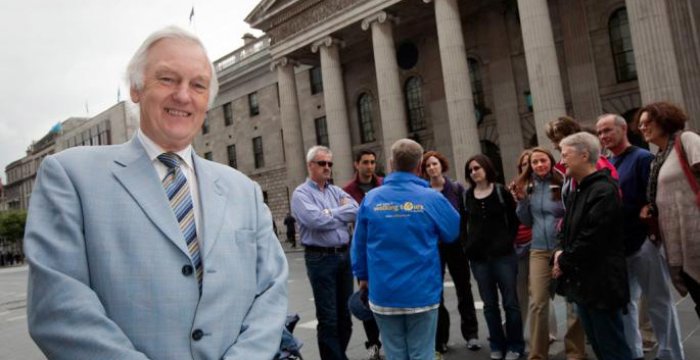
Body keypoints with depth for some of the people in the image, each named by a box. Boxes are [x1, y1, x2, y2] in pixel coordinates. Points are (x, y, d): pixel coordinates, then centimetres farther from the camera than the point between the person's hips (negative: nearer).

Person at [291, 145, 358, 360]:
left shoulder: (337, 191, 14)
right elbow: (316, 221, -19)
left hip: (344, 255, 6)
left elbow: (356, 212, 0)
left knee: (345, 313, 15)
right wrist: (342, 213, -4)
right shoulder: (301, 193, -4)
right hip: (320, 258, -6)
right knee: (328, 317, 1)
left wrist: (330, 213, -8)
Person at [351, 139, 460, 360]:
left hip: (384, 294, 2)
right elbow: (454, 233, 6)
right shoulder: (431, 198, -9)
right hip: (422, 293, -2)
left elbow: (359, 244, 4)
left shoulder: (371, 199, -3)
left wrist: (362, 276, 19)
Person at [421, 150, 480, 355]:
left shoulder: (457, 188, 1)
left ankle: (471, 334, 24)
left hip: (456, 245, 1)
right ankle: (440, 338, 19)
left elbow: (465, 216, -1)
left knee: (464, 289, 10)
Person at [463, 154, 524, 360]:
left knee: (510, 302, 5)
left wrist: (508, 242, -4)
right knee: (490, 304, 10)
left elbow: (514, 220, 3)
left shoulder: (501, 191, -1)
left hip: (503, 255, -2)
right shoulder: (467, 195, 4)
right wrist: (468, 246, 2)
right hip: (478, 257, 2)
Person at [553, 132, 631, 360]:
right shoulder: (578, 191, 14)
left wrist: (563, 262, -10)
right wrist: (561, 252, -2)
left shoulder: (604, 191, -16)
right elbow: (568, 229, 18)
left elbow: (591, 239, -22)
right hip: (581, 281, 9)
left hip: (600, 283, -9)